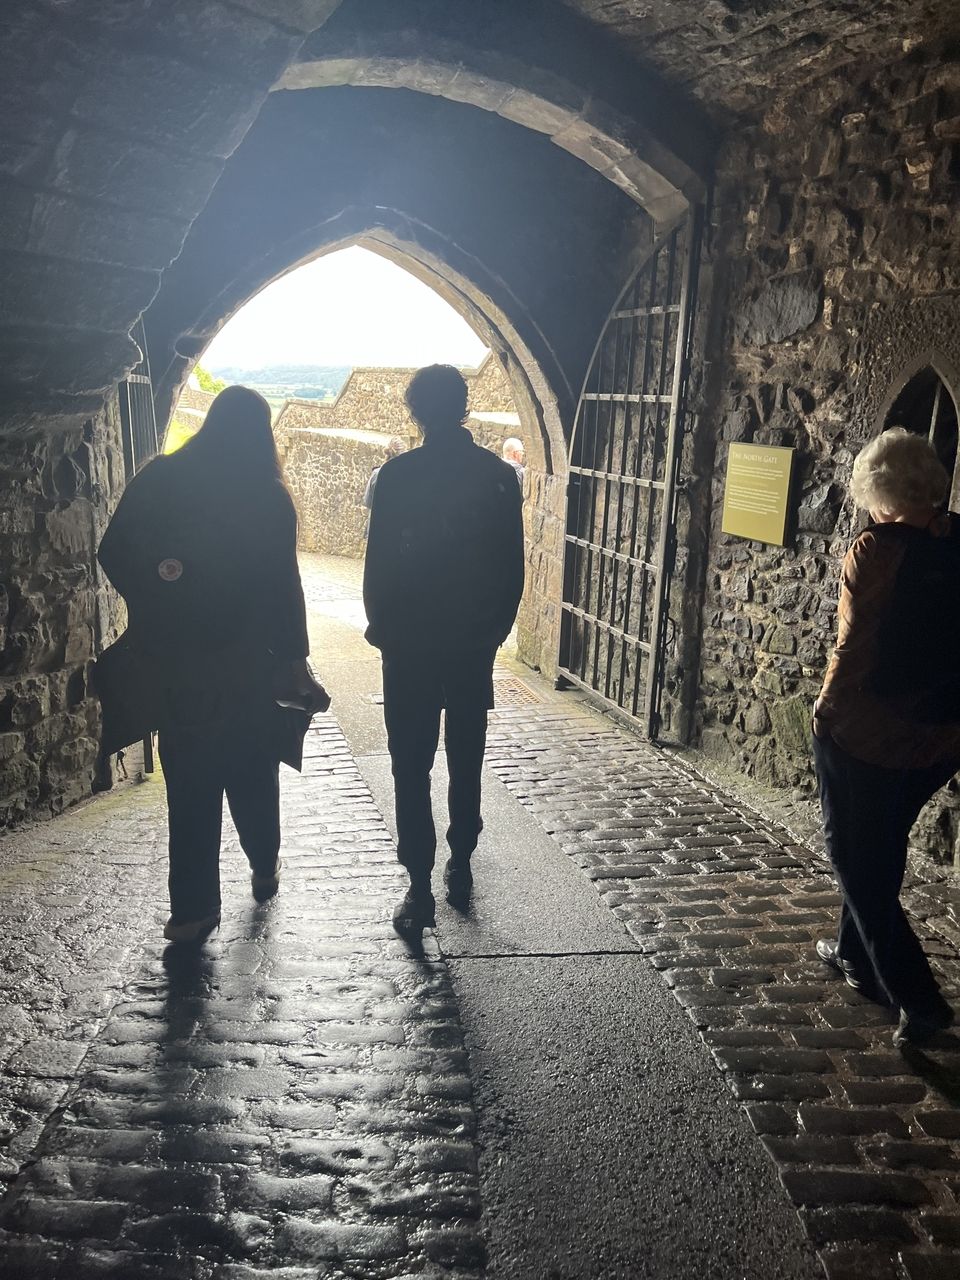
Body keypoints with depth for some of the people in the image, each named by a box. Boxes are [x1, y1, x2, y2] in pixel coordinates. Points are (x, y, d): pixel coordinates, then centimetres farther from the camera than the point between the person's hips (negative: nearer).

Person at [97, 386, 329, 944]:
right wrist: (295, 658, 1)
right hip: (245, 661, -1)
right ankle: (265, 868, 35)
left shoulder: (159, 479, -2)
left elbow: (113, 555, -3)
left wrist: (158, 608, 9)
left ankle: (194, 907, 10)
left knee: (190, 782, 8)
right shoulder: (269, 497, -6)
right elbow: (282, 585, -6)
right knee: (252, 770, 18)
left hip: (171, 660, 1)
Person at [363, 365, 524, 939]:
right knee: (467, 761, 16)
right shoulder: (499, 476, -1)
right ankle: (461, 866, 27)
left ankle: (421, 887, 3)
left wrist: (381, 627, 6)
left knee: (412, 767, 3)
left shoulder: (397, 474, -10)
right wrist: (496, 628, 14)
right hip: (474, 642, 3)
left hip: (409, 643, -3)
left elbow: (378, 561, -8)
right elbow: (513, 568, 2)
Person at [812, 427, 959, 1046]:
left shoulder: (876, 552, -18)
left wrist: (825, 710, -4)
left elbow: (854, 650, -19)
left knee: (855, 856, 10)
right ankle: (858, 952, 41)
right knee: (883, 849, 25)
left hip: (867, 733, -6)